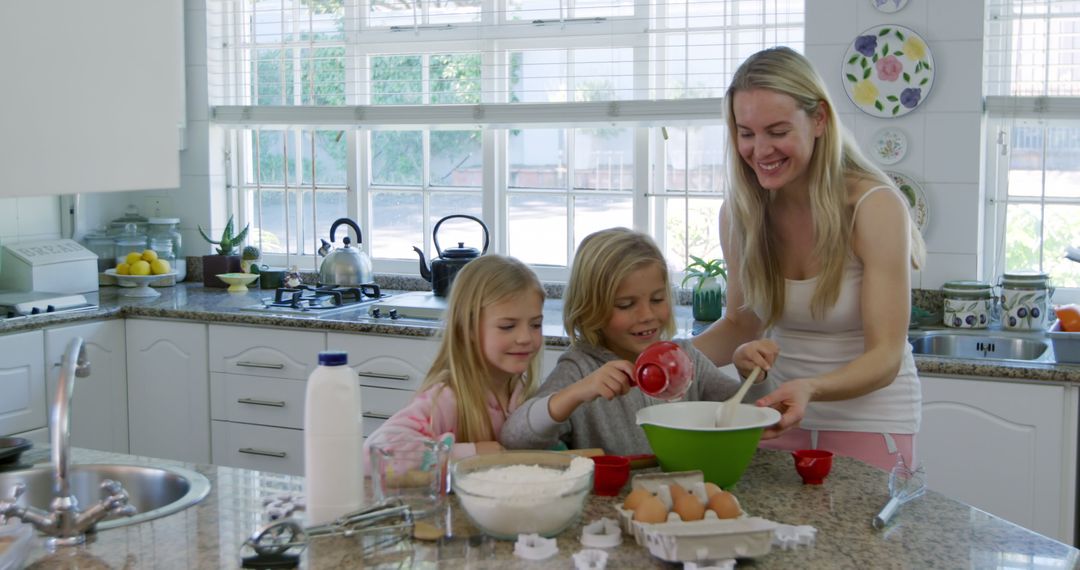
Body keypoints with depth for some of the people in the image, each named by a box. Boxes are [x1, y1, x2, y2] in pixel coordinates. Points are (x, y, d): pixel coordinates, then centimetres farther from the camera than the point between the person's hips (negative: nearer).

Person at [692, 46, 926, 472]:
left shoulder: (875, 207, -20)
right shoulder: (739, 213, -6)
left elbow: (885, 357, -21)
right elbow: (741, 322, 6)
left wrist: (810, 388, -39)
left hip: (868, 421, -4)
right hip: (781, 414, 4)